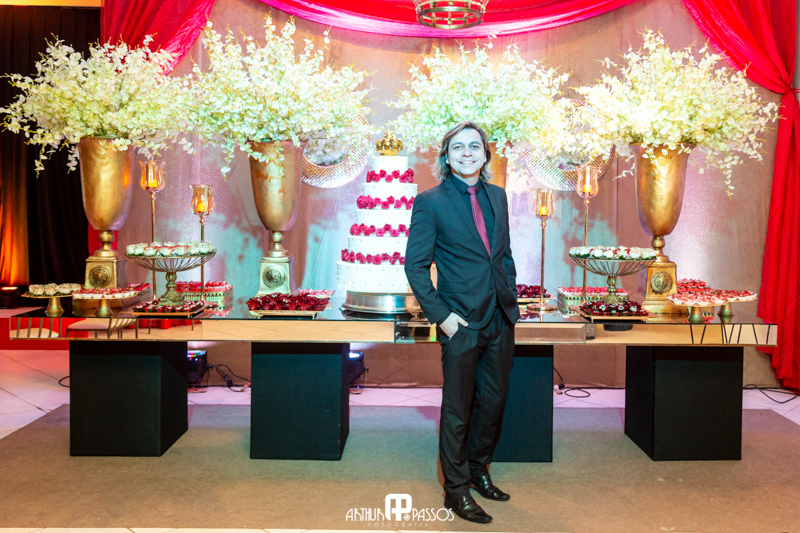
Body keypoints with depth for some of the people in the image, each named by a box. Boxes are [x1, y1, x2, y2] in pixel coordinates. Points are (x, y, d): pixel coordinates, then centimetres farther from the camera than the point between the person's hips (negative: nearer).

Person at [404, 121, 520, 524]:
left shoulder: (497, 196, 9)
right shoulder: (430, 202, -8)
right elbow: (415, 265, -8)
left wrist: (511, 300, 9)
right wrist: (439, 314, -13)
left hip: (501, 321, 6)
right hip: (462, 323, -6)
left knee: (494, 401, 17)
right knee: (458, 410, 6)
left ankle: (478, 471, 37)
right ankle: (456, 490, 23)